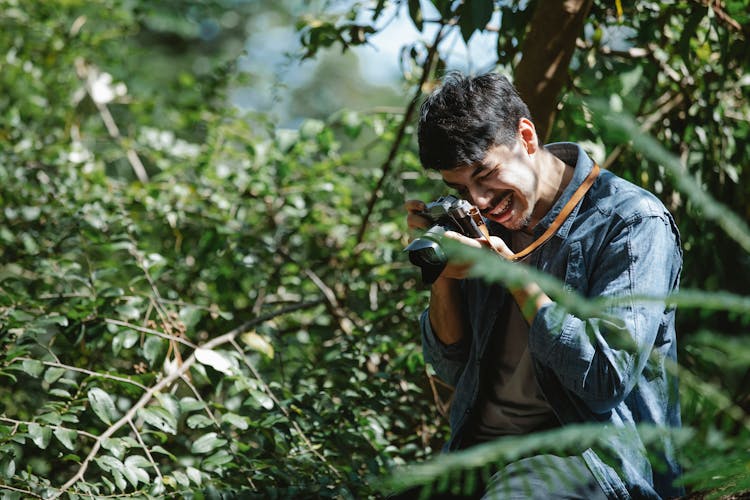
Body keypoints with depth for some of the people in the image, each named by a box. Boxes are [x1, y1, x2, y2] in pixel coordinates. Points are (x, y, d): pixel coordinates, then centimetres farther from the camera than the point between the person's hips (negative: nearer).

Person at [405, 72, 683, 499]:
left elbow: (606, 380, -16)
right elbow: (454, 370, 15)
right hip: (482, 443, 6)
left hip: (597, 453, -6)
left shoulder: (633, 222, -8)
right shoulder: (489, 220, 10)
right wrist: (443, 274, -1)